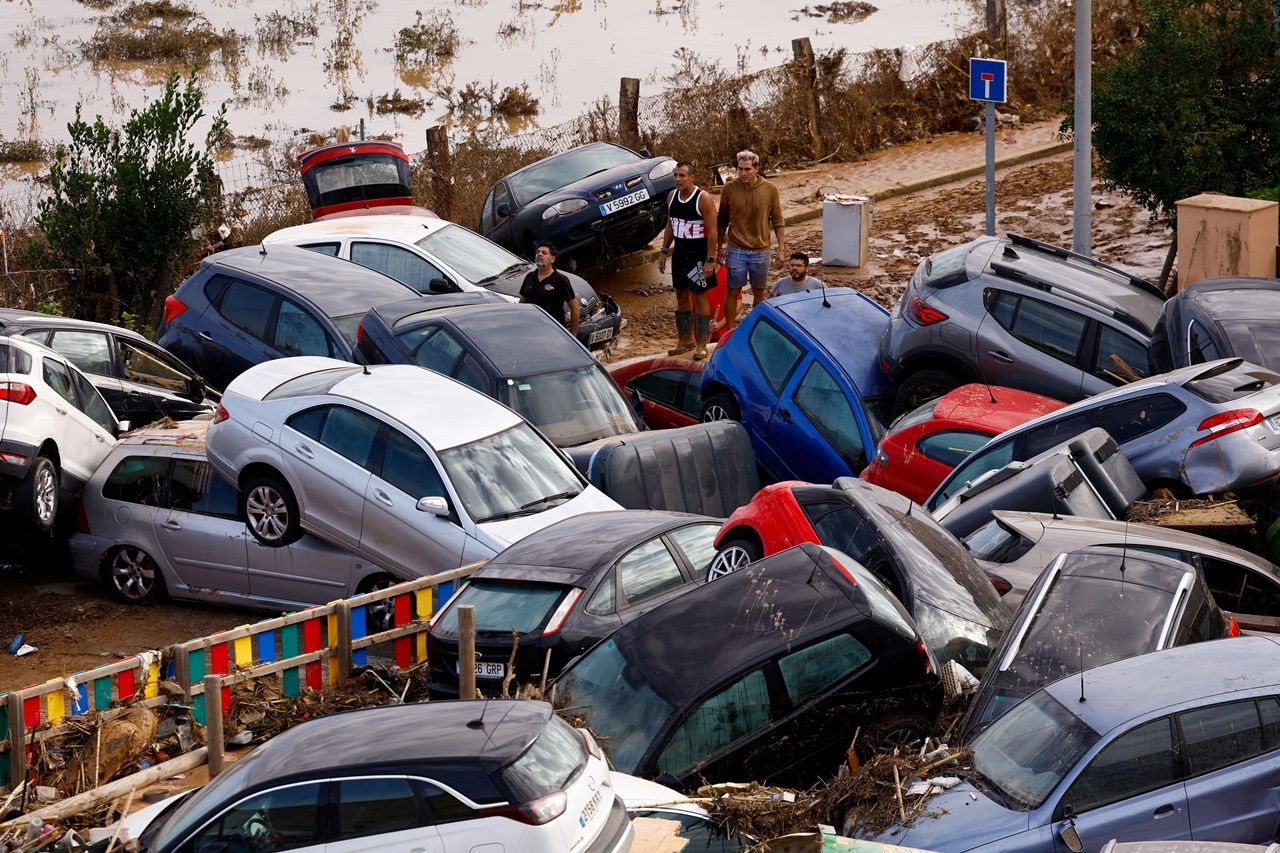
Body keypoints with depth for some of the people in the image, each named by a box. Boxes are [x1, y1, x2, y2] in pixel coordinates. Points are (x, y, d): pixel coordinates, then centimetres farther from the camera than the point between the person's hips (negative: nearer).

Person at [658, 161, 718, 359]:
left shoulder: (703, 199, -17)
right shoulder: (672, 196, 4)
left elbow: (712, 231, -16)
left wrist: (710, 260, -20)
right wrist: (664, 251, 13)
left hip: (698, 254, -7)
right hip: (679, 252, 7)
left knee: (700, 296, -3)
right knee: (681, 295, 12)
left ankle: (701, 344, 2)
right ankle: (686, 339, 24)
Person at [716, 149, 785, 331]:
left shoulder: (770, 190, -4)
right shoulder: (729, 189, -5)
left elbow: (778, 222, 1)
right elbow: (722, 222, 5)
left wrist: (782, 249, -2)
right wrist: (720, 247, 5)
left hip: (760, 251, 1)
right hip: (736, 250, -1)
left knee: (759, 293, 12)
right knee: (733, 292, 2)